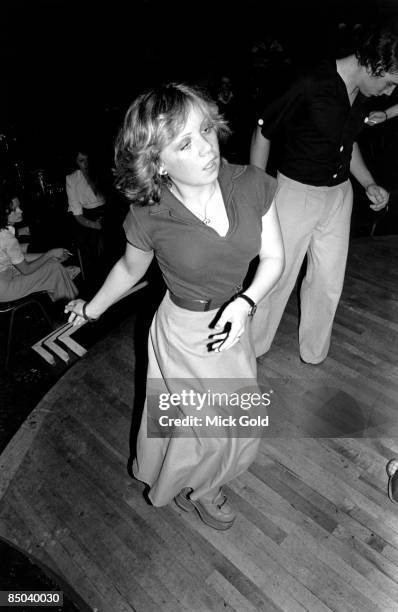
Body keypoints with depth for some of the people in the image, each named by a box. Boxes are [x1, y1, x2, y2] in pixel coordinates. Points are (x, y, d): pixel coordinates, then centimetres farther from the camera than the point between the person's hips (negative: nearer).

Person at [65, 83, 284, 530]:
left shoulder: (251, 185, -17)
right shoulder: (149, 216, -23)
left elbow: (273, 257, -7)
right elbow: (130, 268, -2)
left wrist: (244, 303, -24)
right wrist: (92, 309, 12)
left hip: (234, 321, 5)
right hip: (184, 333, -4)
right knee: (204, 426, 15)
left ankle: (198, 481, 60)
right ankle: (192, 489, 53)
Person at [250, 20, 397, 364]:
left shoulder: (362, 95, 3)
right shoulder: (311, 85, -19)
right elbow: (263, 132, -10)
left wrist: (369, 184, 6)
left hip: (339, 193, 7)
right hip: (296, 192, -6)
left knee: (329, 283, 11)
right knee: (276, 277, 3)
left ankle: (314, 353, 33)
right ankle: (251, 348, 26)